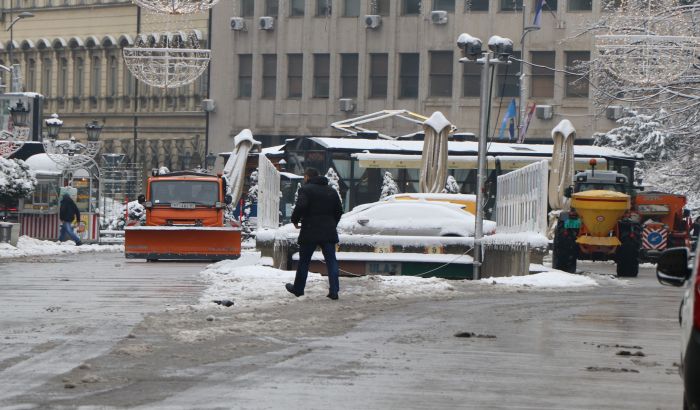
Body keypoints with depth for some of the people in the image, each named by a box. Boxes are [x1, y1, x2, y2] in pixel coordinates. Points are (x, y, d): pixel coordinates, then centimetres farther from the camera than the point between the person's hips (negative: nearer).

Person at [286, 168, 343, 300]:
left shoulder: (305, 189, -6)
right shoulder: (331, 191, 14)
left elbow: (300, 206, -20)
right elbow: (339, 210, 15)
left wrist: (295, 220, -4)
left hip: (310, 231, -4)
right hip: (329, 232, 4)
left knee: (304, 261, 9)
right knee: (331, 261, 2)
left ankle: (298, 288, 21)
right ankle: (334, 291, -7)